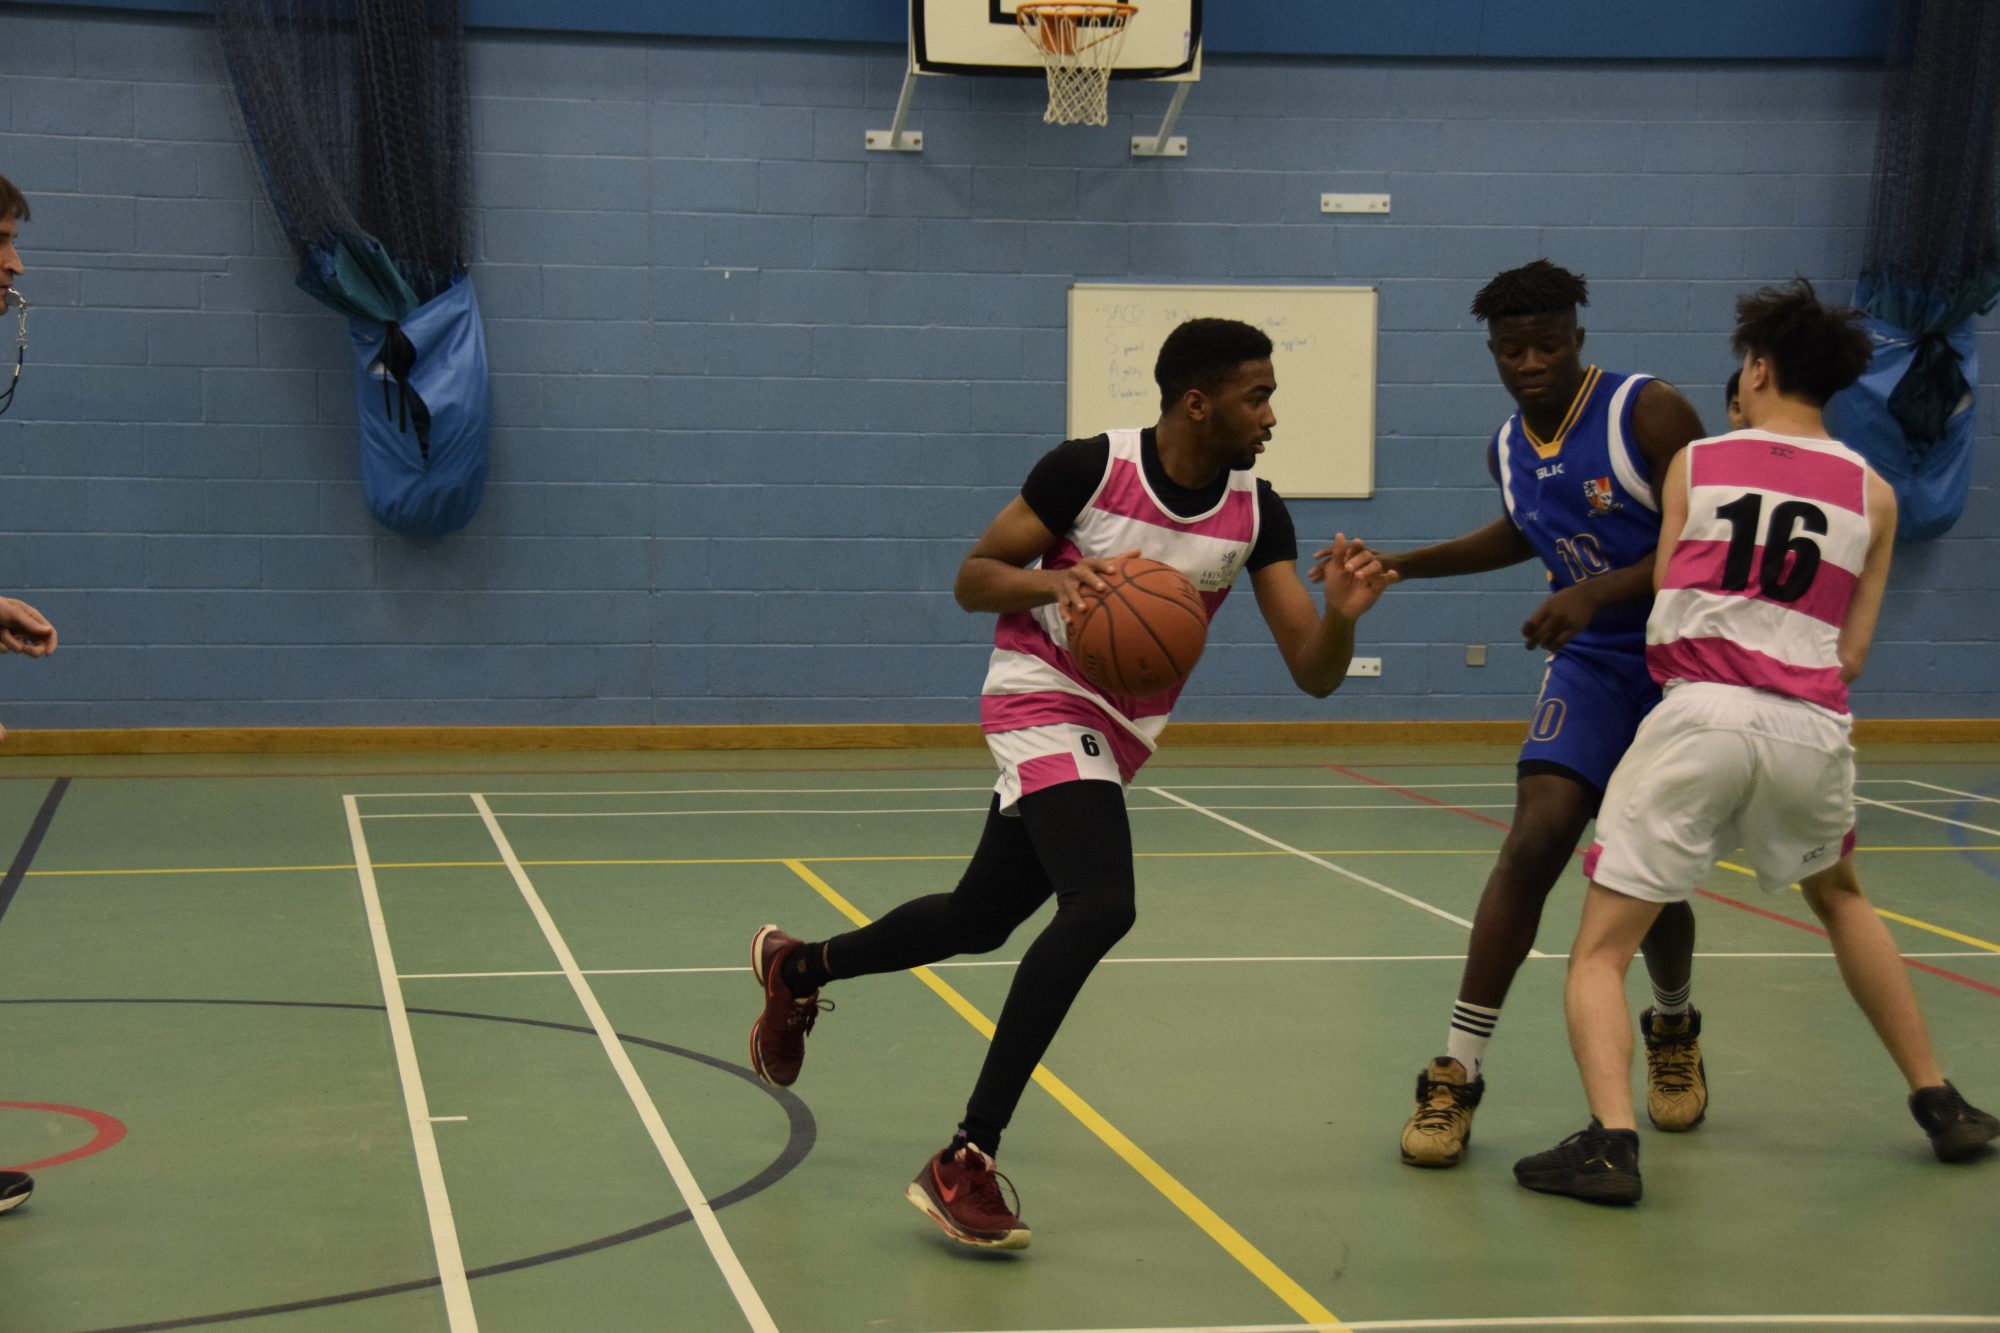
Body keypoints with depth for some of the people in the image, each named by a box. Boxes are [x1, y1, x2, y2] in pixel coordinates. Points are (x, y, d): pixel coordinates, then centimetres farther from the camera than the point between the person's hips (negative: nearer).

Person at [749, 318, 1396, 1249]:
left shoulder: (1256, 515, -5)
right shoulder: (1091, 468, -16)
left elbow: (1314, 675, -7)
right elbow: (973, 578, -7)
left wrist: (1341, 612, -28)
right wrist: (1056, 581, -28)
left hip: (1118, 735, 7)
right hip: (1044, 701, -7)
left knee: (977, 921, 19)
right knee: (1101, 905, -29)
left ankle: (799, 967, 48)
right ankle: (964, 1162, -25)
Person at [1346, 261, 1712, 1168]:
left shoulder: (1649, 413, -16)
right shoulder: (1508, 448, 3)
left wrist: (1595, 593, -32)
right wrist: (1401, 567, 20)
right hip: (1592, 667, 4)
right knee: (1533, 844, -16)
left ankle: (1672, 1032, 37)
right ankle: (1456, 1075, -11)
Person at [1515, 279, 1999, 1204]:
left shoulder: (1694, 464, 11)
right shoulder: (1872, 494, 15)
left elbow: (1664, 602, 12)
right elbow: (1851, 653, 14)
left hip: (1700, 710, -3)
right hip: (1813, 724, 3)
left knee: (1600, 950, 3)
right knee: (1840, 898, 32)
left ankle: (1611, 1141, -19)